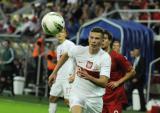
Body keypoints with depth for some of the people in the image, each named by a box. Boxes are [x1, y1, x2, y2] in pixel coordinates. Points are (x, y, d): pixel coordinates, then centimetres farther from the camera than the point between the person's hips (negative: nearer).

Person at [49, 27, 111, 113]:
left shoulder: (105, 57, -15)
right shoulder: (79, 50, -8)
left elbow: (104, 83, -22)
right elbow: (65, 56, 16)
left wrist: (88, 77, -38)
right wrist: (54, 72, 16)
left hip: (95, 97, 0)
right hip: (77, 93, 0)